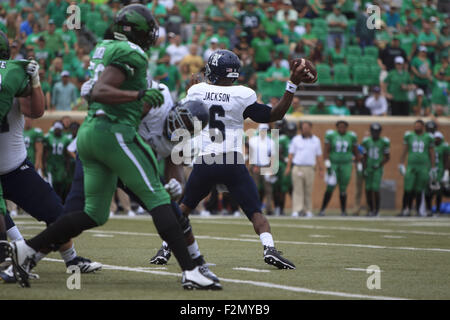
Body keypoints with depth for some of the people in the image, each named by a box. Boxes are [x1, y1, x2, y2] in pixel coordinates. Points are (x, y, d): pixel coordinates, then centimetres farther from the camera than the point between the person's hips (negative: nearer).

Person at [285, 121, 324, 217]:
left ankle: (308, 210, 9)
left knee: (308, 191, 2)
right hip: (297, 168, -1)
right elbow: (291, 154, 8)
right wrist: (288, 167, -1)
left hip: (310, 169, 1)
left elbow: (319, 156, 14)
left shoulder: (316, 140, 13)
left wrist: (321, 169, 8)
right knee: (298, 190, -7)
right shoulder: (296, 140, 9)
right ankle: (296, 210, -11)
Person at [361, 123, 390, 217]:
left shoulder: (384, 142, -2)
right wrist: (364, 169, 3)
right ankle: (371, 209, 15)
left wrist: (380, 164, -11)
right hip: (368, 168, 3)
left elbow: (387, 157, 4)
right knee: (368, 189, 2)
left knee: (375, 189, -13)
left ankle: (377, 209, 0)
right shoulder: (366, 142, 6)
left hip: (377, 169, -3)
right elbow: (364, 157, 11)